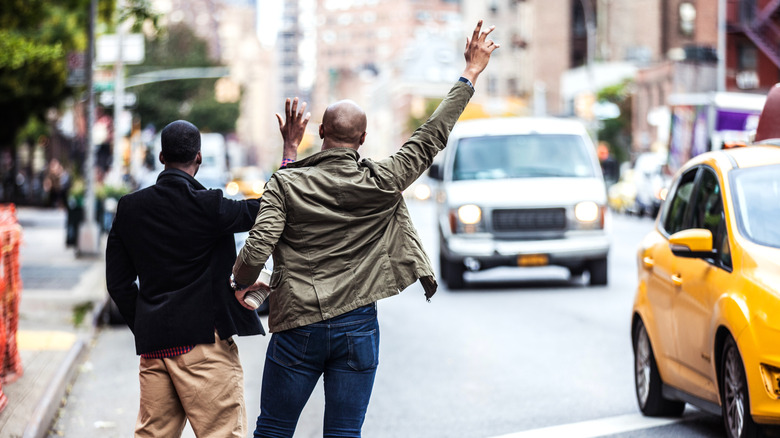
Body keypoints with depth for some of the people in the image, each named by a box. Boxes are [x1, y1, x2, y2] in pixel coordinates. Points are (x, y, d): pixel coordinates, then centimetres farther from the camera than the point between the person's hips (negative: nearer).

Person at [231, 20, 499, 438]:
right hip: (358, 326, 1)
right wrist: (470, 75, 10)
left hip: (298, 328, -1)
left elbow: (257, 249, -14)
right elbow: (431, 137, 3)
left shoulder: (285, 184, -7)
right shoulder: (381, 184, -4)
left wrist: (241, 283, 8)